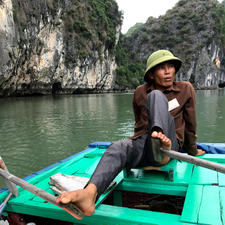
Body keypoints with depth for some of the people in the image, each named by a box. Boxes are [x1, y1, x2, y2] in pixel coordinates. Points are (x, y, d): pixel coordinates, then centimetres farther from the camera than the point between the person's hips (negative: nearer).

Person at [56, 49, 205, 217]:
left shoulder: (185, 89, 10)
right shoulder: (140, 93, 13)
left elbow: (190, 125, 17)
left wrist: (192, 151, 25)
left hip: (172, 144, -2)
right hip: (144, 144, 2)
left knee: (156, 95, -22)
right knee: (117, 148, -33)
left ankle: (162, 149, -47)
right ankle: (90, 194, -58)